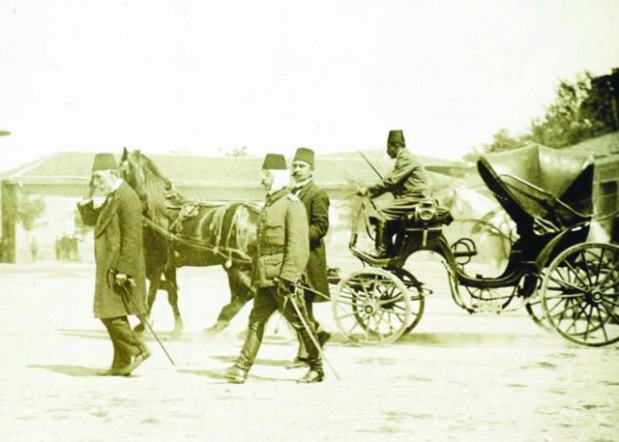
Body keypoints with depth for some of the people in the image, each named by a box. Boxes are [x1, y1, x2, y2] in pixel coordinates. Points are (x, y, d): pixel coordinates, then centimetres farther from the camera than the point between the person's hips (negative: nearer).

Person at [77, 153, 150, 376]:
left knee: (111, 314, -10)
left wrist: (122, 270, -23)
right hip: (109, 268, 10)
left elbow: (132, 238, -21)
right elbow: (90, 219, 22)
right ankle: (121, 364, 15)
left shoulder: (127, 198, -15)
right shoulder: (112, 198, 17)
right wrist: (89, 195, 8)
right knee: (113, 315, 11)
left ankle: (137, 350, -2)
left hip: (119, 268, -10)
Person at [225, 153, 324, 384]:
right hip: (265, 277, 9)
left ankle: (317, 367, 10)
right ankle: (242, 369, 6)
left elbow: (297, 245, -17)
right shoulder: (269, 204, 17)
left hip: (281, 276, -8)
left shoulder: (292, 204, -10)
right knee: (256, 319, 6)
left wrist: (288, 277, -23)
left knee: (299, 322, -1)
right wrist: (257, 272, 20)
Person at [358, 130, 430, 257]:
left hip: (414, 198, -10)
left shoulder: (406, 159, -13)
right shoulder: (403, 158, 20)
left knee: (383, 212, -16)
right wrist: (369, 192, 9)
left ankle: (381, 252, -16)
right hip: (410, 197, 10)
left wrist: (368, 191, -15)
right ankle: (390, 251, 14)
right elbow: (390, 181, 19)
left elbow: (390, 181, -19)